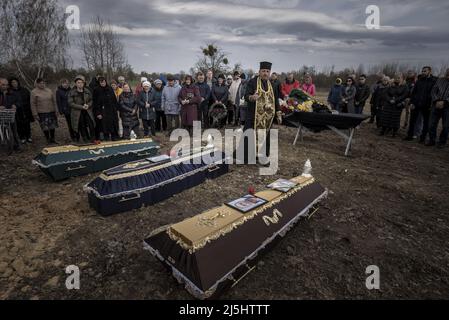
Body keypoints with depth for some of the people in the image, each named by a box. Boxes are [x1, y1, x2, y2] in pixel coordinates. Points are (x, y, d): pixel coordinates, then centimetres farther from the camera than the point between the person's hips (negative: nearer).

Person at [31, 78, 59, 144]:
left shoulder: (49, 91, 8)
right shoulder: (34, 92, -2)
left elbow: (54, 101, 13)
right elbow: (33, 104, -3)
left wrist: (56, 111, 9)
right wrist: (35, 114, -7)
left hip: (51, 112, 3)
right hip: (41, 113, -3)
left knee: (52, 126, 9)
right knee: (45, 127, 0)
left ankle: (52, 139, 25)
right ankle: (48, 140, 13)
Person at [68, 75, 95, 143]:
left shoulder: (87, 91, 7)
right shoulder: (72, 92, -4)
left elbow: (91, 100, 12)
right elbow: (71, 103, -9)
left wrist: (88, 105, -10)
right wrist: (82, 107, -17)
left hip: (88, 112, 2)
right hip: (77, 113, -2)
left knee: (91, 125, -8)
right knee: (82, 128, 3)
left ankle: (93, 140, 3)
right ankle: (86, 140, 14)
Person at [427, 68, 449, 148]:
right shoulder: (440, 80, 9)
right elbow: (433, 91, 5)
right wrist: (436, 101, -9)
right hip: (437, 105, 2)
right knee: (432, 124, 2)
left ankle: (442, 142, 13)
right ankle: (432, 140, 14)